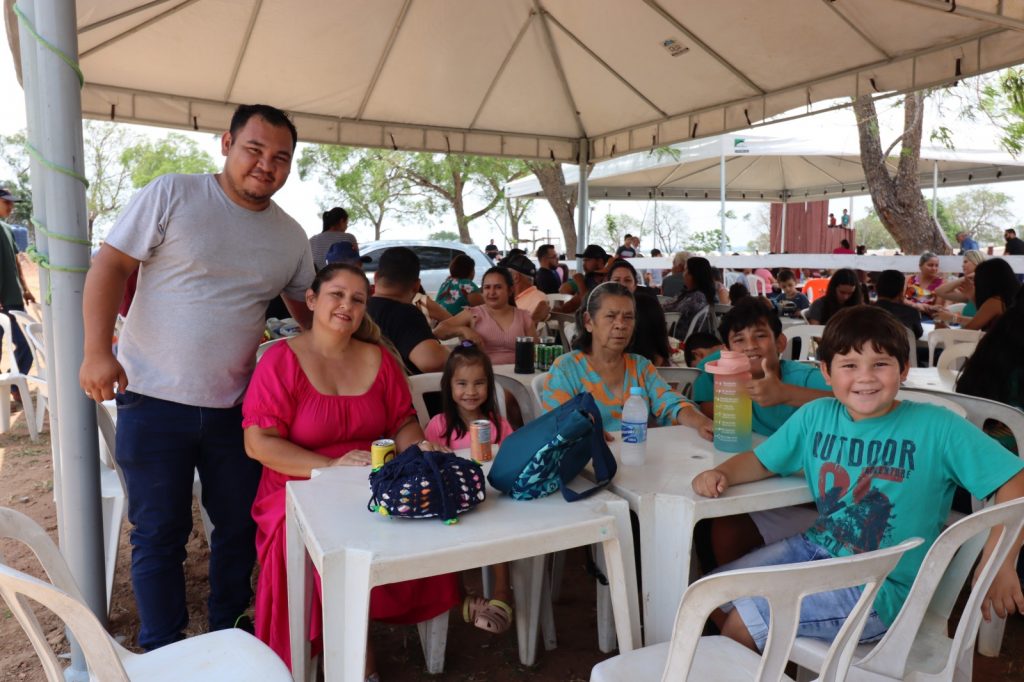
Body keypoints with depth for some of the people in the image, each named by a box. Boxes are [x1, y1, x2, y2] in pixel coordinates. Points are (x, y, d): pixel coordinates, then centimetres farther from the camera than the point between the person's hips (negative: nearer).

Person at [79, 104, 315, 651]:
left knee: (239, 528, 13)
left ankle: (226, 638, 36)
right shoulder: (171, 196, -7)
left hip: (235, 408, 4)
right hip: (153, 400, -4)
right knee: (158, 536, 8)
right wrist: (97, 350, -16)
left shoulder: (291, 237, 6)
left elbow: (308, 309, 18)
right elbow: (110, 265, -8)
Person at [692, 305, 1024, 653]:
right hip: (816, 547, 5)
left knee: (742, 621, -16)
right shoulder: (816, 416, -1)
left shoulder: (936, 427, -14)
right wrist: (722, 474, -12)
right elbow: (761, 461, 8)